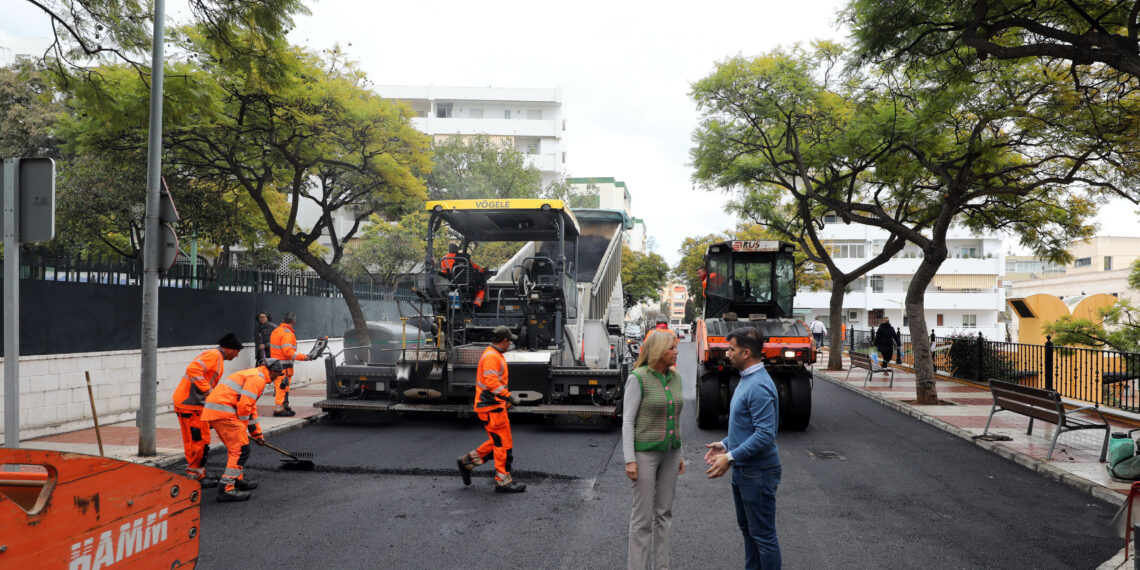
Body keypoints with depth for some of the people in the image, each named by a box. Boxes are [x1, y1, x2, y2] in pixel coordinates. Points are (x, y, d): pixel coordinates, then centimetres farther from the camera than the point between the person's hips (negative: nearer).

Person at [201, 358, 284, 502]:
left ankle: (238, 480, 34)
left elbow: (251, 408, 36)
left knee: (235, 446, 22)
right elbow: (244, 405, -16)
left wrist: (258, 433, 38)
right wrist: (242, 428, -2)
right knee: (241, 450, -8)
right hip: (223, 412, -11)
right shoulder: (257, 378, -6)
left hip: (213, 410, 11)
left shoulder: (253, 375, 28)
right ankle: (226, 489, -10)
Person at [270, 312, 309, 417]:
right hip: (284, 364, -10)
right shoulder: (287, 333, -16)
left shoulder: (275, 331, 14)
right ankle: (278, 409, -4)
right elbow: (287, 351, -23)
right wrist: (302, 357, -21)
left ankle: (284, 406, 25)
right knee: (282, 386, -6)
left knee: (279, 386, 16)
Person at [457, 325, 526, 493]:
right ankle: (503, 481, 3)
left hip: (495, 405, 10)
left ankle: (467, 461, 21)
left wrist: (507, 397, 21)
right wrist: (509, 397, -25)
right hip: (491, 408, -10)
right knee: (503, 443, -4)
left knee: (497, 442, 15)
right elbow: (492, 382, -26)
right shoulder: (491, 356, -17)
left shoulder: (495, 355, 17)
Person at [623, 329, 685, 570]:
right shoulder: (638, 378, -14)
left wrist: (678, 454, 15)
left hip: (669, 453, 7)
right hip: (645, 452, -6)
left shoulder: (675, 377, 6)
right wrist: (629, 460, -17)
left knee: (664, 513, 12)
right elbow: (627, 420, -13)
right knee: (643, 516, -1)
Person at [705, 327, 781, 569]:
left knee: (763, 534, 2)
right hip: (744, 471, 10)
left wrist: (730, 457, -25)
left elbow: (765, 435, -28)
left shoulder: (759, 386, -24)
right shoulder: (746, 379, 9)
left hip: (758, 472, -10)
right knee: (747, 528, 21)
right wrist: (725, 444, 12)